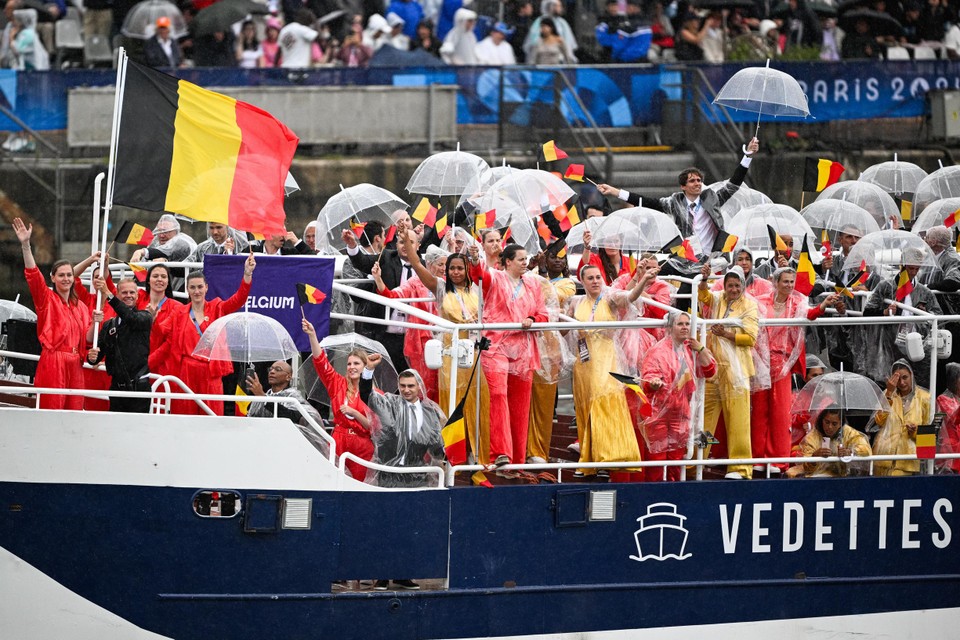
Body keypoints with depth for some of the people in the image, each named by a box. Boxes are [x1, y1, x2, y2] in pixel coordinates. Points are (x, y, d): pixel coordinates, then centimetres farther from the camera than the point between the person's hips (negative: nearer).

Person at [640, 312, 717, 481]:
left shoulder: (691, 350, 12)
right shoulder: (658, 351, -5)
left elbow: (709, 371, 9)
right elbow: (647, 380, -11)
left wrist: (700, 349, -3)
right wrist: (654, 383, -35)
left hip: (681, 413, 5)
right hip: (659, 410, -5)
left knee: (677, 456, 6)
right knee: (656, 456, -9)